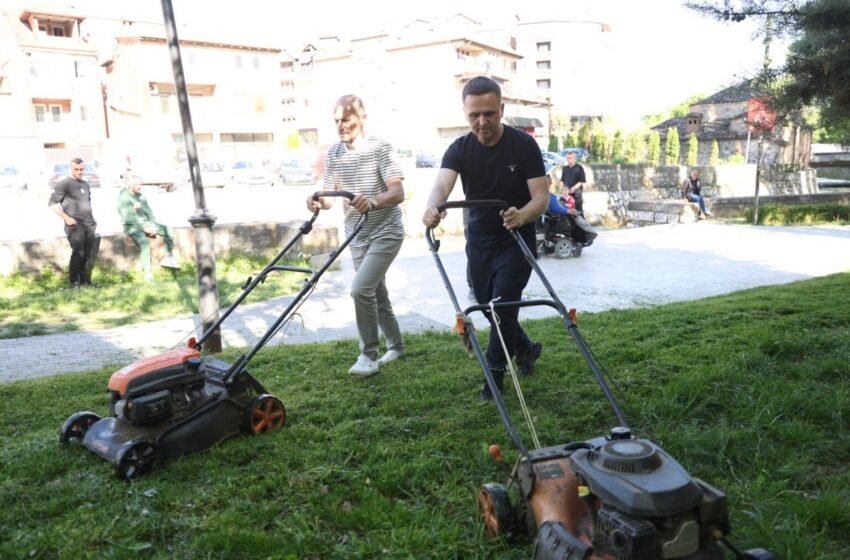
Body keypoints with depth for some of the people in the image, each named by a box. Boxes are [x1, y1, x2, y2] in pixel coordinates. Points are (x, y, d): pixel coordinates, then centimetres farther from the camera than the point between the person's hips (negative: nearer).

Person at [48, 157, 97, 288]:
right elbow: (52, 203, -8)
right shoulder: (63, 184, -5)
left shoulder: (85, 184, 17)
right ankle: (74, 282, 0)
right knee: (78, 254, -10)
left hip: (89, 224, 7)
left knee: (89, 254, 6)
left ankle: (86, 281, 14)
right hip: (75, 225, -7)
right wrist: (66, 218, -14)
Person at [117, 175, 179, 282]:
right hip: (132, 226, -7)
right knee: (144, 242, -34)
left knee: (168, 230, -10)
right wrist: (144, 228, -22)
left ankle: (169, 258, -7)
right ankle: (147, 273, -33)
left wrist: (152, 225, -8)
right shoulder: (124, 198, -10)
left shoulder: (141, 196, 12)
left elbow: (149, 211, 11)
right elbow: (128, 218, -19)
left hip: (145, 223, 7)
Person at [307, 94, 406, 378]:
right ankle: (396, 346, 34)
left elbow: (398, 193, -22)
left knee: (360, 289, -20)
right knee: (376, 294, 15)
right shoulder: (333, 153, 3)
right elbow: (331, 195, 5)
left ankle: (369, 355, -5)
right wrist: (319, 202, -19)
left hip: (386, 233, -6)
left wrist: (373, 201, -42)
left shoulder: (380, 147, -14)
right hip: (357, 236, 7)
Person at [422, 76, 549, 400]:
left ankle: (495, 376, 8)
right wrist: (432, 207, -52)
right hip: (479, 243, 4)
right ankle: (526, 348, 40)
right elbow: (442, 183, -27)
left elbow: (542, 197, -18)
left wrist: (522, 215, -42)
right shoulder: (460, 149, -8)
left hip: (516, 242, -4)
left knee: (502, 307, -10)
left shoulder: (524, 145, -13)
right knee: (488, 308, 13)